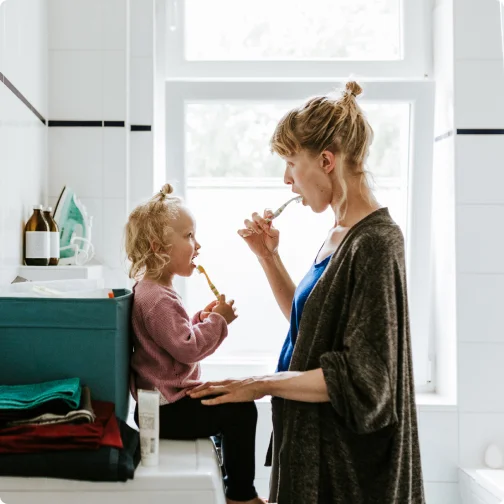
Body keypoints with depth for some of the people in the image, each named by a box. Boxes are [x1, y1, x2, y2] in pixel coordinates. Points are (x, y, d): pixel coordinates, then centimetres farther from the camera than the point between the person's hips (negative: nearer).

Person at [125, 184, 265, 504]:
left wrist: (202, 319, 7)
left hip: (165, 399, 11)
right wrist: (218, 321, -18)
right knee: (241, 411, -13)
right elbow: (187, 348, -27)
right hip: (166, 409, -11)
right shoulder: (158, 298, -23)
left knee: (232, 403, 23)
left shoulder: (152, 290, 12)